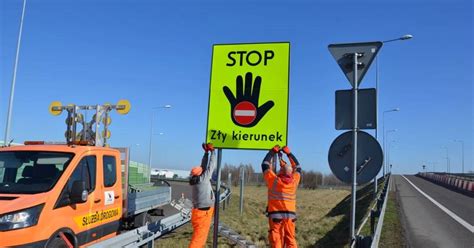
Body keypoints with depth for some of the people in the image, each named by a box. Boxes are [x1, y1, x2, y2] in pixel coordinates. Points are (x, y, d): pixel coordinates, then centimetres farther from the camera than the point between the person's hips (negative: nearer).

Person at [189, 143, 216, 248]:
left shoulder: (194, 180, 4)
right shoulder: (203, 179, -16)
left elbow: (203, 167, 13)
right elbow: (211, 166, -9)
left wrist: (206, 152, 13)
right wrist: (212, 151, -1)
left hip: (199, 212, 9)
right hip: (203, 213, -9)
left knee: (200, 236, 16)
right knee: (198, 238, -6)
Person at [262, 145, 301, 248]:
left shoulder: (274, 180, -6)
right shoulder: (294, 181, 2)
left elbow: (265, 165, 5)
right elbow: (297, 167, 19)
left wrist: (273, 151, 14)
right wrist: (288, 153, 23)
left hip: (276, 214, -3)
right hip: (290, 215, 3)